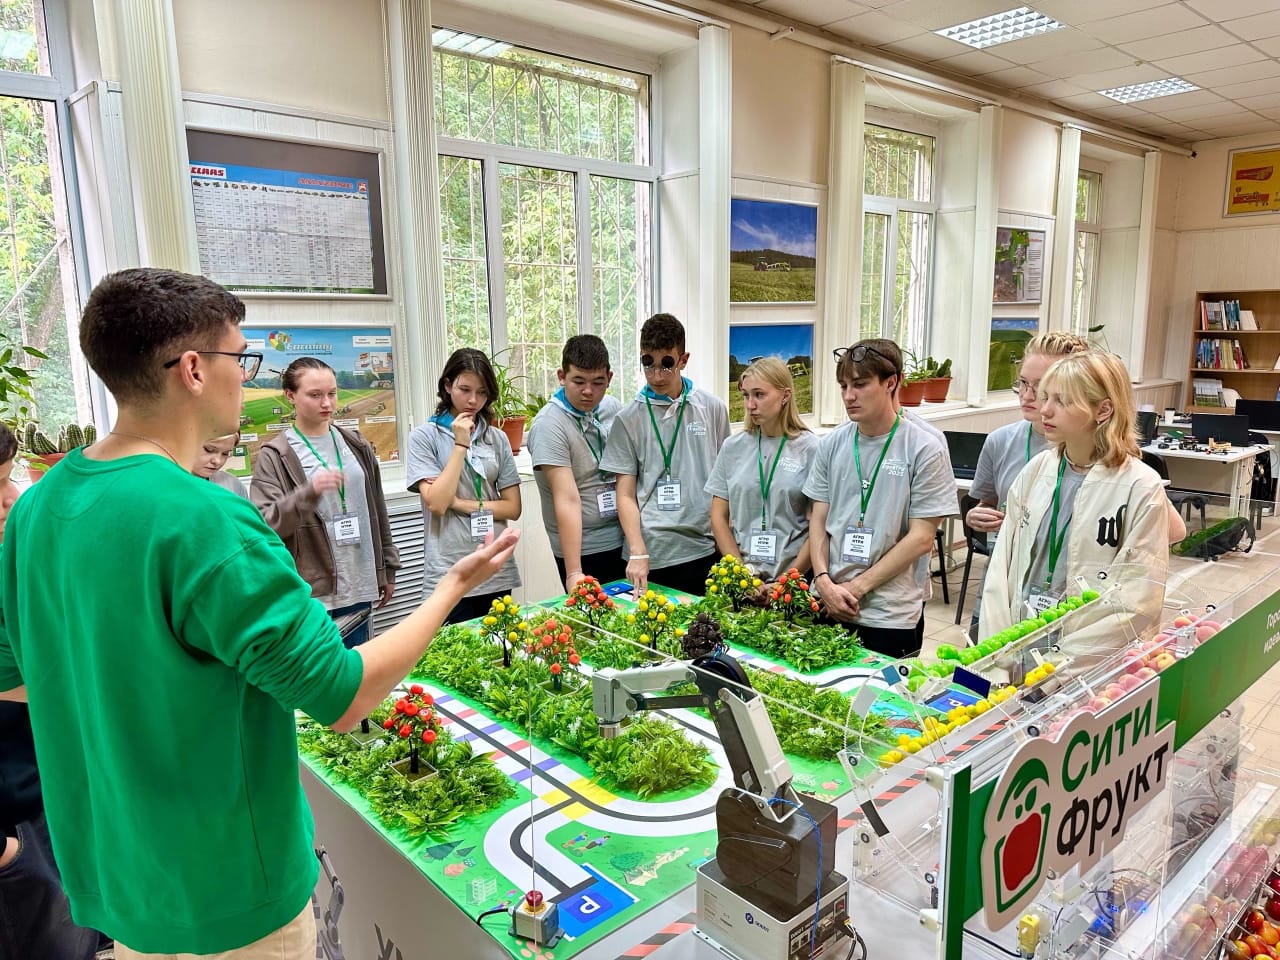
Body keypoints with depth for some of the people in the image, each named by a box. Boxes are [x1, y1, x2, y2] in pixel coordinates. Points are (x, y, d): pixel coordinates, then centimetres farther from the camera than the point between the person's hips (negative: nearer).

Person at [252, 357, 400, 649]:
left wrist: (387, 569, 16)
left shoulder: (356, 445, 9)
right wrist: (309, 492, -27)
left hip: (360, 587, 4)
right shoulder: (273, 456, -5)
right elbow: (265, 525, -12)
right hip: (311, 592, -4)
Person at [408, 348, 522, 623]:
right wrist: (461, 444, -11)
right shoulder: (424, 436, -2)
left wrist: (461, 504, -8)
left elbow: (513, 507, 4)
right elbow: (436, 503, -12)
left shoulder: (497, 438, 8)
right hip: (449, 577, -3)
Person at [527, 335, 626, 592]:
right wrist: (574, 573, -29)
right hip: (583, 549, -6)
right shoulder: (548, 425, -18)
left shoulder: (613, 408, 2)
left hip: (625, 540, 6)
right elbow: (567, 500, -25)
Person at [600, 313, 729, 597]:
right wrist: (638, 553, -12)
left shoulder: (713, 409, 5)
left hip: (706, 550, 2)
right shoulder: (628, 420, 0)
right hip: (652, 556, -2)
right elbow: (626, 495, -1)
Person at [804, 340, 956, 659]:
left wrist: (856, 587, -11)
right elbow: (818, 521, 8)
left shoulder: (924, 450, -8)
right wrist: (824, 581, -7)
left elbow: (920, 538, -9)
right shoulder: (831, 445, 5)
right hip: (827, 607, 4)